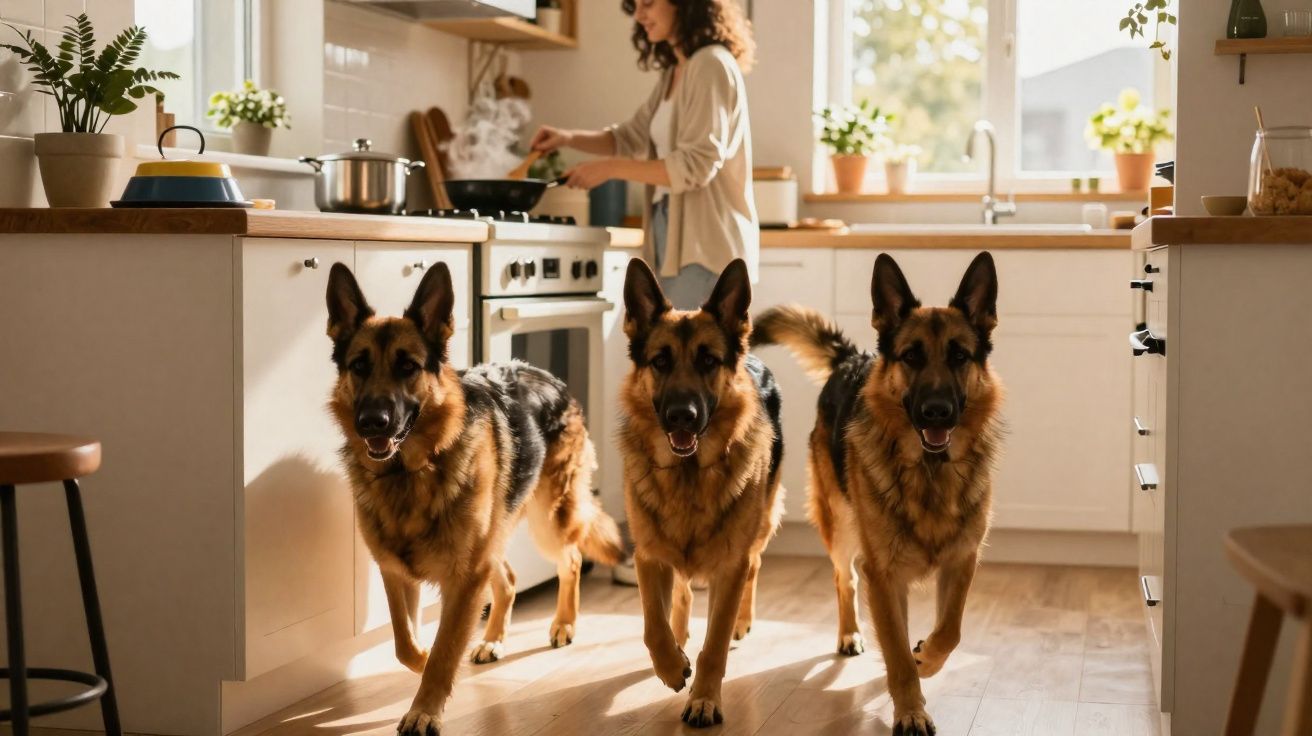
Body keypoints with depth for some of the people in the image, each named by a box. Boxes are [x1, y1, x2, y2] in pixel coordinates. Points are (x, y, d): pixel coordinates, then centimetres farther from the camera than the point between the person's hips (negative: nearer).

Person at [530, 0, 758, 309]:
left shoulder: (711, 66, -11)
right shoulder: (674, 73, 17)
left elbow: (695, 166, -18)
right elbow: (632, 137, 25)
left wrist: (610, 168, -17)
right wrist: (570, 139, 8)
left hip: (704, 248, -9)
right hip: (676, 244, 9)